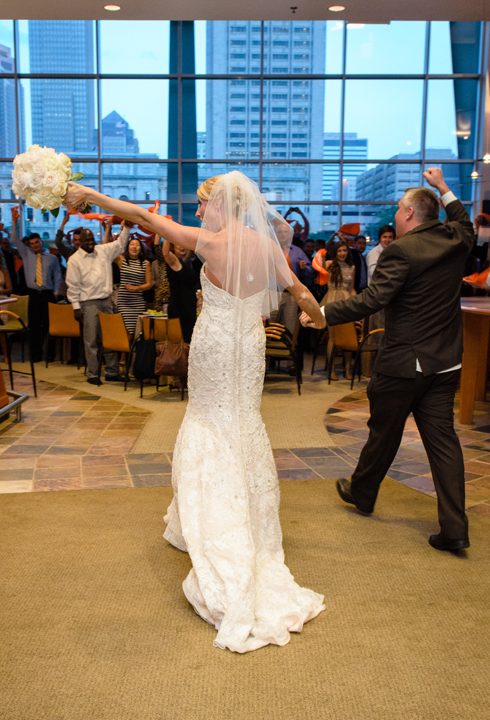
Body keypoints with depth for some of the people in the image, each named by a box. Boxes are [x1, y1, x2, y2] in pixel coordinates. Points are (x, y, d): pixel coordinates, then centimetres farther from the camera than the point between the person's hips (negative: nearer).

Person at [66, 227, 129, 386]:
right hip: (89, 303, -5)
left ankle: (112, 372, 17)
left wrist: (127, 227, 7)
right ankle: (92, 374, 8)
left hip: (106, 301, 5)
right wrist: (76, 308, -8)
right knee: (91, 340, -2)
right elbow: (73, 286, -4)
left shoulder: (103, 251, 10)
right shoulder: (75, 260, -3)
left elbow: (120, 243, 20)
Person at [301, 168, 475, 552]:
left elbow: (373, 299, -24)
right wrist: (443, 188, 36)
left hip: (404, 362, -6)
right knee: (442, 436, 6)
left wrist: (322, 313, -20)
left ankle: (362, 492, 35)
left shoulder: (401, 251, -16)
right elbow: (466, 225, 30)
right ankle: (454, 527, 4)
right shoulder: (455, 240, 5)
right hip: (446, 362, 6)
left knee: (384, 433, 12)